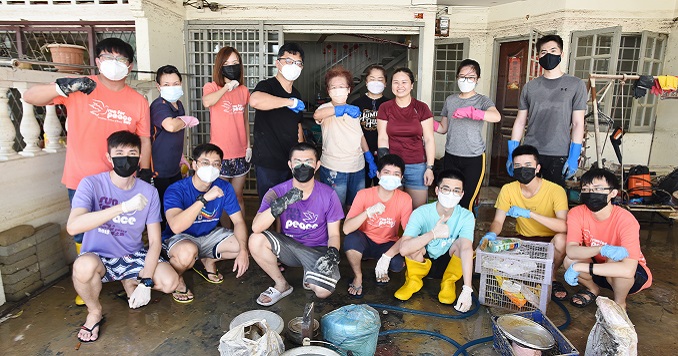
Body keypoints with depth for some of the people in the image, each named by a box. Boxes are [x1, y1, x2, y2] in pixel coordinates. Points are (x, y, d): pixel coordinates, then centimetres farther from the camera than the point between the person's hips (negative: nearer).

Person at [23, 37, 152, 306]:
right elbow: (29, 97, -6)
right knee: (83, 235, 11)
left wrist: (144, 172, -1)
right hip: (82, 180, 0)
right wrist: (64, 86, -23)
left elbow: (144, 140, 5)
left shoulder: (138, 101, 2)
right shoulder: (80, 89, -3)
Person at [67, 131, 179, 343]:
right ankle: (94, 312, -2)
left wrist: (145, 283, -18)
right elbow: (72, 226, -34)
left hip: (134, 255, 2)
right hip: (99, 257, -2)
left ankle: (131, 282, 15)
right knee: (84, 266, -37)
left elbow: (154, 241, -8)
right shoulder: (91, 184, -16)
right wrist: (124, 207, -42)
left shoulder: (149, 192, -9)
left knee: (170, 282, -21)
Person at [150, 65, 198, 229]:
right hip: (160, 170, -8)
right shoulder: (159, 105, -17)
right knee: (162, 209, 2)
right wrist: (188, 120, -18)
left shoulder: (179, 105, 9)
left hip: (175, 167, 8)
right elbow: (170, 126, -38)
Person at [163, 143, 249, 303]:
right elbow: (176, 227, -41)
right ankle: (176, 278, -2)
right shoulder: (176, 190, -24)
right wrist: (204, 198, -46)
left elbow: (238, 221, -10)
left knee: (247, 245, -13)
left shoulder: (224, 187, -10)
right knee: (188, 252, -40)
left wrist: (243, 250, -25)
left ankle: (208, 261, 14)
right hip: (179, 238, -5)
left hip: (210, 235, 5)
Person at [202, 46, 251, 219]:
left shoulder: (243, 90, 8)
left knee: (238, 197, 14)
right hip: (220, 153, -4)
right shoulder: (212, 87, -5)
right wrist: (227, 87, -21)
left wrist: (248, 145, 8)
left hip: (240, 153, 4)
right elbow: (206, 102, -29)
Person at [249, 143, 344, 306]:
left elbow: (334, 234, -5)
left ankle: (309, 276, 13)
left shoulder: (328, 195, -11)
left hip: (317, 250, -1)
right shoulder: (278, 192, -12)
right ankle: (281, 285, -1)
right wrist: (281, 204, -40)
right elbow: (256, 227, -25)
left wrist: (332, 253, -28)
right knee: (256, 240, -25)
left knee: (323, 291, -26)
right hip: (288, 245, 2)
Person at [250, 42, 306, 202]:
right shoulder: (267, 86, -10)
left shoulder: (296, 95, 13)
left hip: (291, 163, 7)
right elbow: (255, 100, -36)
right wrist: (290, 102, -26)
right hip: (268, 164, -6)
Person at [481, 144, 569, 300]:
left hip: (549, 241, -2)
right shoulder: (508, 190, -11)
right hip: (523, 240, 3)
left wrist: (529, 213, -43)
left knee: (561, 239, -36)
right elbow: (498, 221, -11)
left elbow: (564, 226, -35)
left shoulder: (555, 191, -21)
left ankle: (551, 277, -3)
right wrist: (491, 234, -34)